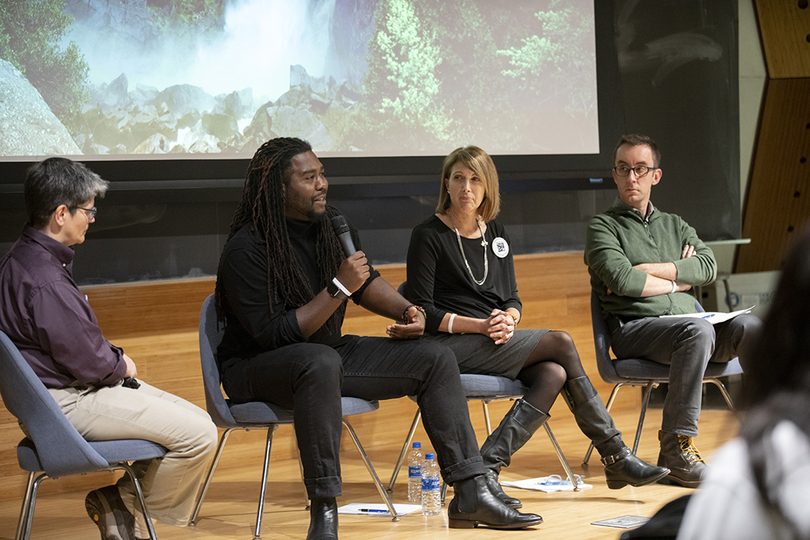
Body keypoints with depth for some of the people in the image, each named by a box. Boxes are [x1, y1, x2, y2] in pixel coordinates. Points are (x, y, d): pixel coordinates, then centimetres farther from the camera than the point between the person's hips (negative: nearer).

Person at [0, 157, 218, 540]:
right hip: (68, 402, -11)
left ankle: (121, 503, 10)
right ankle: (124, 504, 4)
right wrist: (121, 365, 0)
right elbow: (89, 363, -21)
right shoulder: (46, 283, -26)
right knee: (198, 435, -15)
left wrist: (113, 358, 4)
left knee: (195, 421, 10)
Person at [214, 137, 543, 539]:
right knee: (322, 361, -42)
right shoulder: (246, 249, -20)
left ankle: (470, 496, -1)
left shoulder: (333, 226, 3)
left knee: (436, 359, -1)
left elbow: (365, 282, 20)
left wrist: (406, 311, 2)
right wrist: (338, 289, -25)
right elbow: (274, 333, -24)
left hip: (330, 353, 8)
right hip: (258, 367, -8)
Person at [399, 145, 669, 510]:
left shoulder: (495, 234, 16)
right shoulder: (428, 236, -3)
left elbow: (512, 299, 15)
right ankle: (616, 459, -14)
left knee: (553, 374, -23)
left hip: (493, 343, 7)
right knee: (561, 343, -18)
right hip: (449, 346, -7)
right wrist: (480, 325, -19)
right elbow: (422, 311, -9)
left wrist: (507, 320, -9)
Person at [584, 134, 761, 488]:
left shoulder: (675, 226, 24)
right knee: (698, 331, -35)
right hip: (634, 328, -5)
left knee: (750, 327, -23)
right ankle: (675, 449, -34)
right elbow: (622, 280, -11)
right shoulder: (603, 226, 8)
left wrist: (647, 271, -5)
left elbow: (708, 267, 4)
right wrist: (678, 281, 2)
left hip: (685, 323, 5)